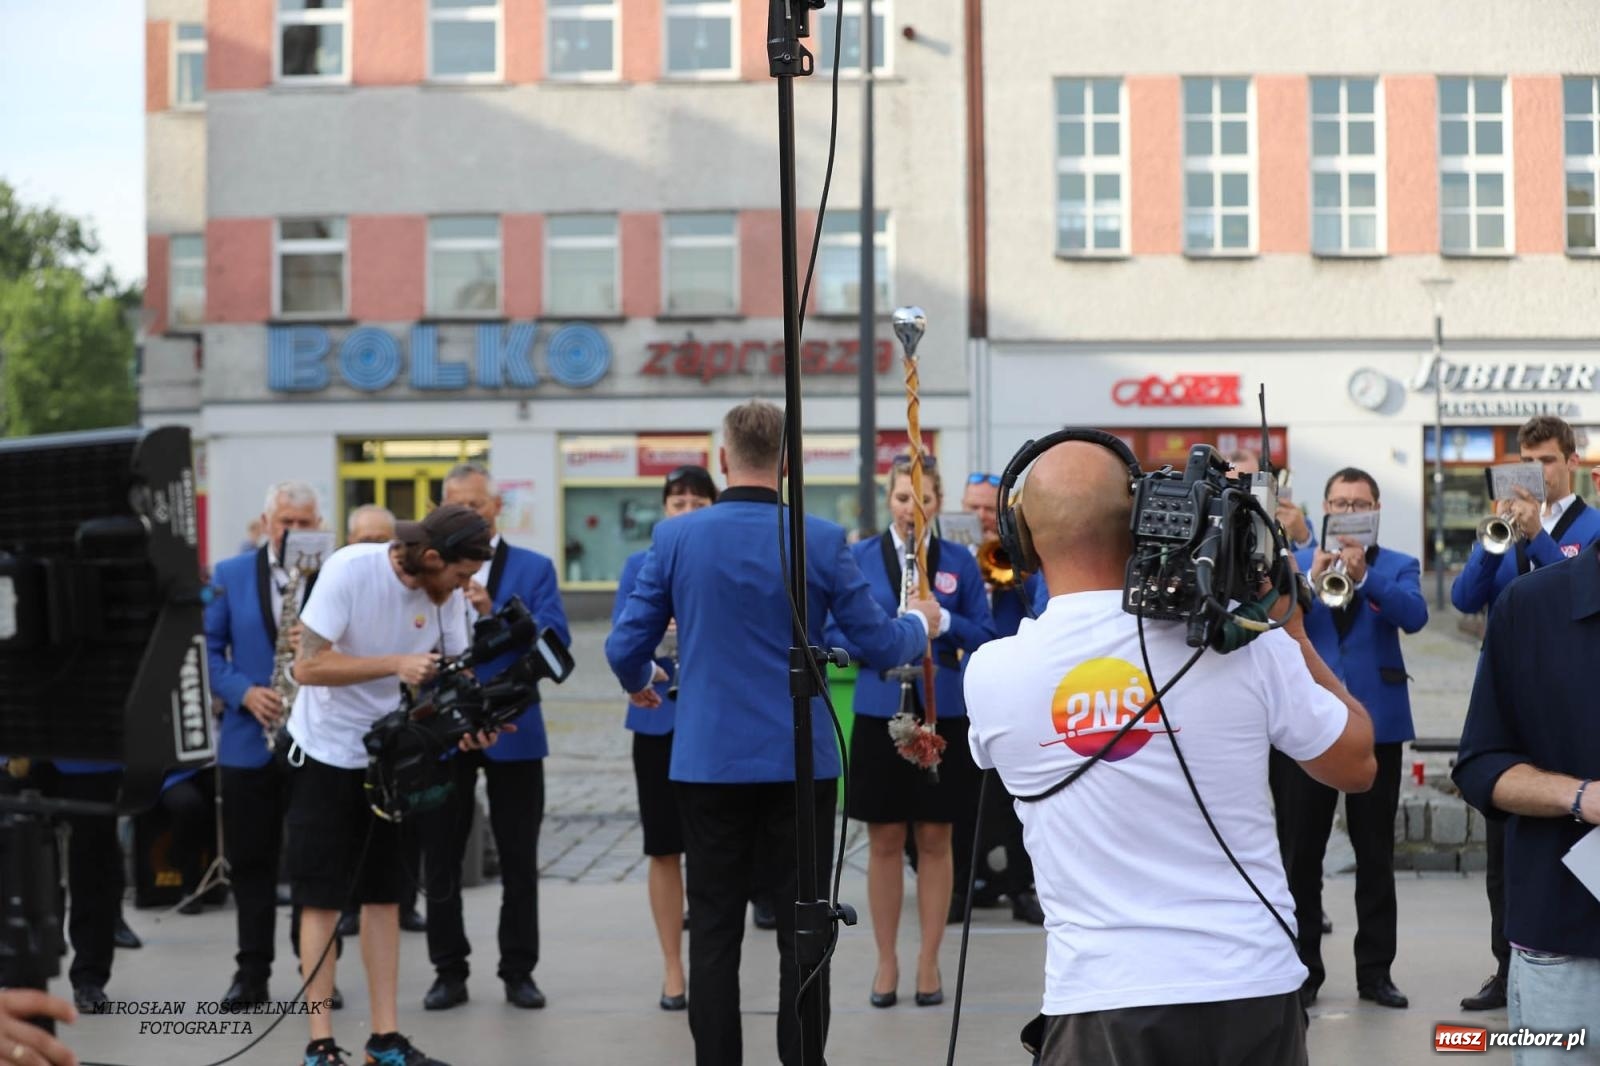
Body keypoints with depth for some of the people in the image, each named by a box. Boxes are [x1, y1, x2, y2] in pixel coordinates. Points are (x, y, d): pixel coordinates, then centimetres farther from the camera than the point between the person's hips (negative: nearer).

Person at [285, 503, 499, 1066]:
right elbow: (308, 666, -24)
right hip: (327, 752, -5)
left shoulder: (448, 592, -8)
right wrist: (397, 665, -32)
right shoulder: (350, 570, -24)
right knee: (321, 899, -2)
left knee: (384, 895, 8)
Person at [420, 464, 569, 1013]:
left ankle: (519, 971, 14)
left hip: (512, 733, -1)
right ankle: (449, 971, 15)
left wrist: (496, 613, -22)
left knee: (519, 861, 5)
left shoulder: (533, 569, 3)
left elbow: (555, 639, -10)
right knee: (441, 859, 5)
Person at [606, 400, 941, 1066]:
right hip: (799, 761, -1)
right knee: (802, 932, 5)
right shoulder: (821, 540, -6)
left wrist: (639, 683, 24)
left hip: (708, 758, 1)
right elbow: (879, 644, -1)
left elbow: (626, 648, 1)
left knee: (714, 931, 7)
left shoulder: (675, 538, -3)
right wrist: (921, 624, 22)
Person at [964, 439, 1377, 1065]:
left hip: (1100, 999, -1)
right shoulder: (1243, 639, -9)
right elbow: (1356, 766, 5)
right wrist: (1294, 632, 15)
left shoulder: (990, 673, -7)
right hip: (1255, 989, 1)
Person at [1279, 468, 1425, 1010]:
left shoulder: (1398, 566, 6)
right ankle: (1302, 969, 11)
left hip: (1376, 720, 0)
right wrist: (1311, 581, -23)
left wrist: (1364, 576, -28)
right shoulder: (1296, 562, 7)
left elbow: (1414, 616, -14)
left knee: (1376, 853, 6)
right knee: (1301, 853, 3)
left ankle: (1375, 969, 12)